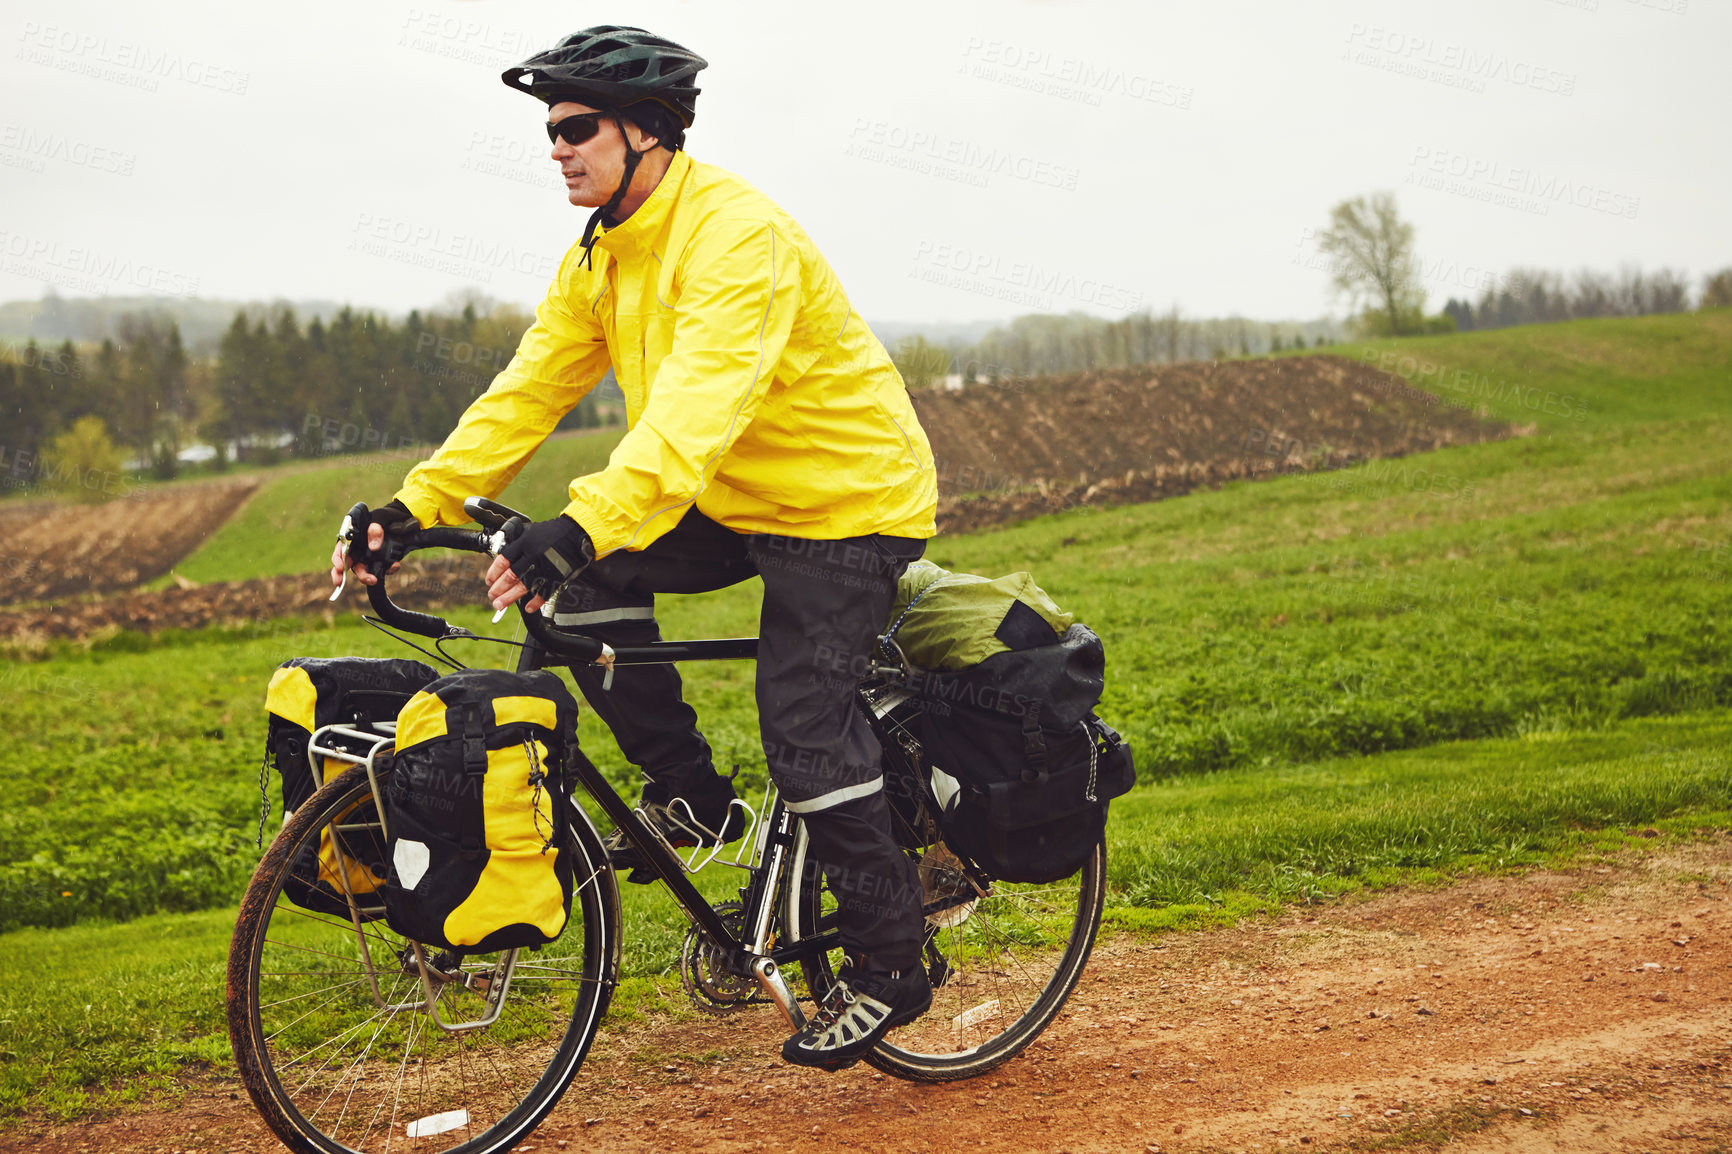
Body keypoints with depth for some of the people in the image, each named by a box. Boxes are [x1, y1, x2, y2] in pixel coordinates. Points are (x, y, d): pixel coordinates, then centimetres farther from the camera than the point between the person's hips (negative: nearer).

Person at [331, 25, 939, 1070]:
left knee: (806, 730, -12)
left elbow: (698, 406, -39)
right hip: (736, 501, 8)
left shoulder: (736, 235, -26)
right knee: (590, 588, -8)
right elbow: (530, 389, 0)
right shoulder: (603, 257, 2)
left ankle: (891, 965, 5)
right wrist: (416, 506, -10)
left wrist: (583, 527, -51)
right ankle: (691, 796, 8)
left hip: (848, 498, -8)